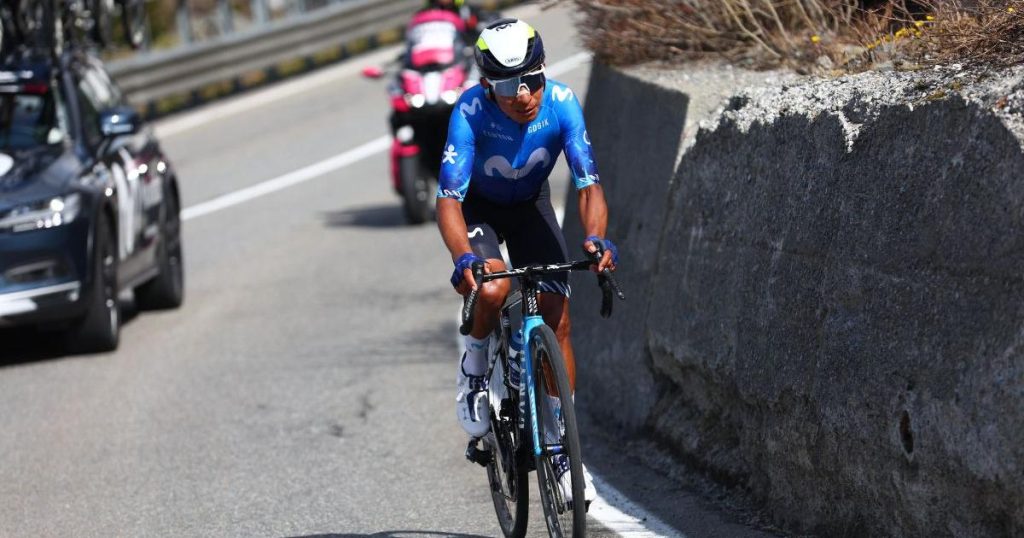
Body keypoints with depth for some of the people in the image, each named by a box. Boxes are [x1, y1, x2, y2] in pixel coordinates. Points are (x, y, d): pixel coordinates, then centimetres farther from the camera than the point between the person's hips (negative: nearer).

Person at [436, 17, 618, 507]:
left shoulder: (561, 103, -29)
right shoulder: (471, 111, -34)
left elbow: (588, 185, -29)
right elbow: (449, 198, -37)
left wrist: (595, 239, -49)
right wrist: (463, 259, -55)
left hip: (530, 207, 2)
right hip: (478, 207, -2)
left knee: (557, 318, -9)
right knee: (493, 289, -32)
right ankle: (474, 369, 0)